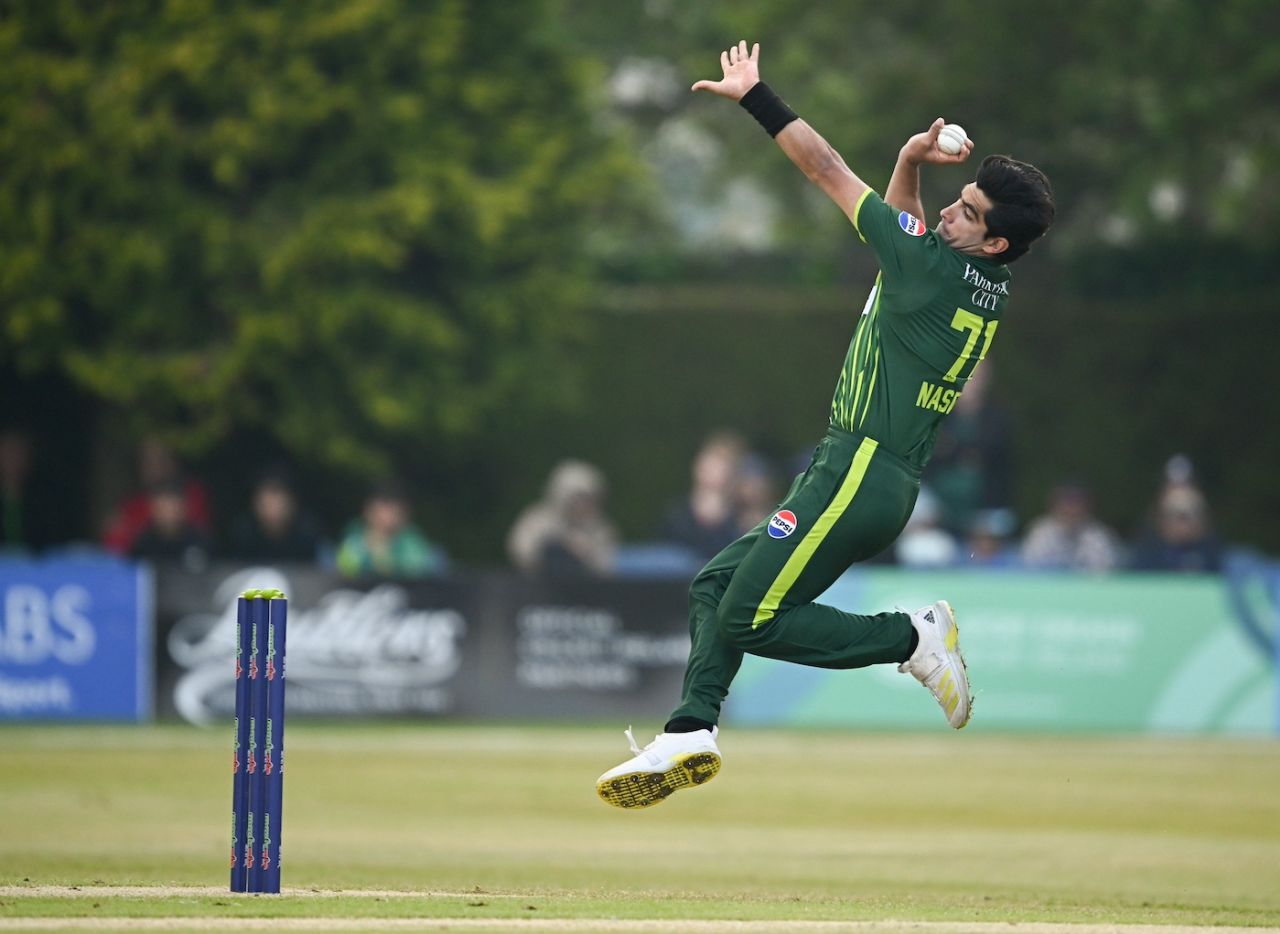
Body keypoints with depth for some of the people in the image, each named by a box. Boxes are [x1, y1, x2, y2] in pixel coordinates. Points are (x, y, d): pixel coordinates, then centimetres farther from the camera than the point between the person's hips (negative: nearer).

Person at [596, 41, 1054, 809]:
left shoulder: (940, 268, -15)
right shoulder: (991, 287, 8)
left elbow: (829, 172, -8)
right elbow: (910, 229, 28)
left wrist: (757, 98, 0)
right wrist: (913, 162, 9)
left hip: (860, 476, -10)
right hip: (891, 486, 10)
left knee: (751, 618, -9)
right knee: (716, 584, 11)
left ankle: (912, 638, -3)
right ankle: (692, 731, 1)